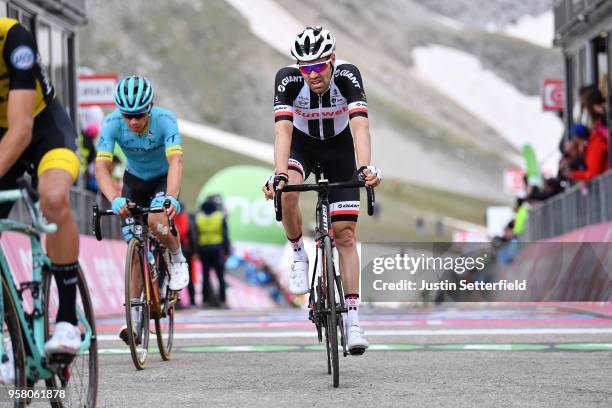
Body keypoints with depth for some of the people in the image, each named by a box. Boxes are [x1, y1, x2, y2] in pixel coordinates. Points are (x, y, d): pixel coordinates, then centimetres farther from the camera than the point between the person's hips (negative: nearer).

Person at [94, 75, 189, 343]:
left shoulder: (165, 120, -33)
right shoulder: (112, 124, -28)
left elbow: (176, 162, -44)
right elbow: (102, 167, -36)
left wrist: (171, 198, -62)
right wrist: (115, 200, -54)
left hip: (164, 179, -2)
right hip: (134, 180, 2)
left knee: (156, 223, -31)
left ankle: (177, 258, 1)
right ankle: (133, 316, 5)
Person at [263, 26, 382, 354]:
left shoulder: (347, 75, -31)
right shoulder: (288, 79, -30)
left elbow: (360, 124, -42)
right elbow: (282, 130, -40)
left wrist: (365, 167, -59)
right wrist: (279, 175, -55)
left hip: (339, 146, 0)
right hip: (301, 143, 0)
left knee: (345, 233, -6)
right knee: (287, 194, -33)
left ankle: (353, 320, -3)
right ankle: (299, 256, -4)